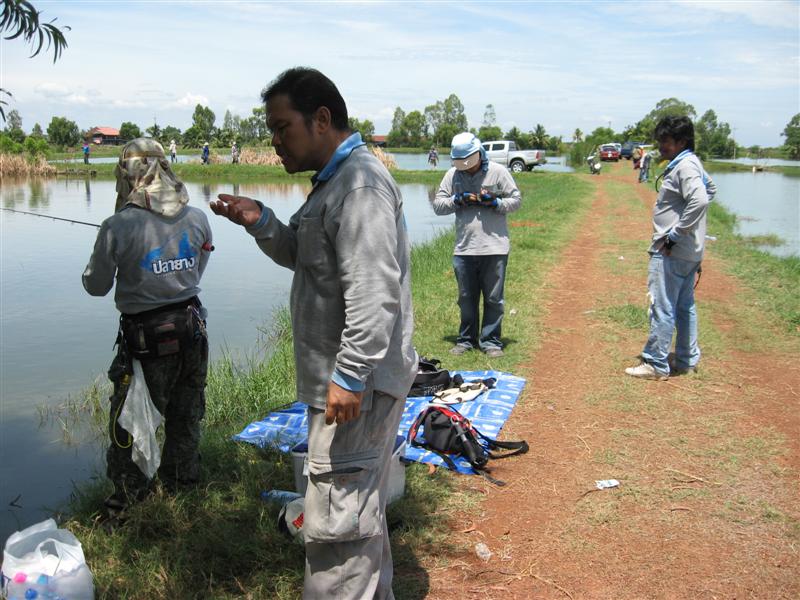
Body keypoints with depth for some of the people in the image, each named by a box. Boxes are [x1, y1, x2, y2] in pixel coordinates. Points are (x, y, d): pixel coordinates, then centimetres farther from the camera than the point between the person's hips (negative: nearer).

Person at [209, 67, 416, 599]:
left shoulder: (359, 182, -18)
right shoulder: (336, 180, 16)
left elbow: (373, 293, -26)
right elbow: (310, 259, 22)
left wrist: (349, 377, -26)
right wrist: (261, 223, 5)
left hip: (358, 383, -11)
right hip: (352, 377, 11)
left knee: (337, 521, -4)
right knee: (362, 506, 23)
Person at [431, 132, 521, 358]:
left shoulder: (498, 172, -1)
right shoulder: (452, 175, 5)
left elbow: (515, 200, 3)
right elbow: (437, 204, 6)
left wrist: (494, 202, -13)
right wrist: (458, 200, -10)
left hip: (494, 248, -2)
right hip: (464, 248, 2)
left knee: (493, 299, 5)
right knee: (466, 298, 13)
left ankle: (491, 341, 17)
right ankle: (466, 339, 26)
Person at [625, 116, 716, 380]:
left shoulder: (685, 166, -17)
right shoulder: (691, 164, 14)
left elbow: (700, 200, -31)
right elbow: (710, 188, 30)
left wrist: (674, 235, -24)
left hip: (672, 252, -11)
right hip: (687, 251, 11)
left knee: (662, 308, -4)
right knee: (685, 307, 16)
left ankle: (656, 365, 3)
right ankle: (687, 360, 26)